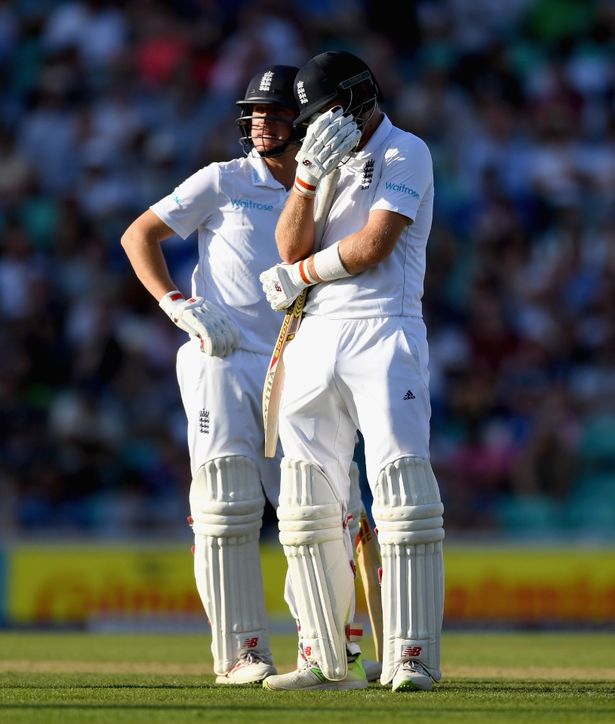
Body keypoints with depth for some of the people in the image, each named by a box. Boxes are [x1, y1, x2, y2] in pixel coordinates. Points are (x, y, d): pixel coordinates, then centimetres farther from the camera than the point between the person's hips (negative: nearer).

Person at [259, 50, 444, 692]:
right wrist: (307, 177, -7)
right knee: (307, 496, 2)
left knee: (399, 487, -13)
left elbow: (374, 245, -11)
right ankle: (326, 659, 6)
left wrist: (300, 274, 1)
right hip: (314, 337, 7)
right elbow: (291, 248, 6)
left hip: (384, 331, -7)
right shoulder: (327, 161, 20)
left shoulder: (404, 153, 0)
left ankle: (410, 658, -14)